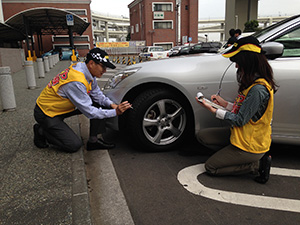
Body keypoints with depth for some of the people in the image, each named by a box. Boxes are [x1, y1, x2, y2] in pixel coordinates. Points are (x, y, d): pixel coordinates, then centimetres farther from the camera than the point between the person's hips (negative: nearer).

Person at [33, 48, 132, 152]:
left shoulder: (88, 73, -7)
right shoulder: (76, 81, -34)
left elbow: (97, 94, 4)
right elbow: (89, 112, -29)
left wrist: (111, 104, -13)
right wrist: (115, 112, -29)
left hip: (63, 106, 9)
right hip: (47, 112, -9)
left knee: (98, 104, -5)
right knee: (74, 145, -10)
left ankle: (93, 141, 0)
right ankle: (41, 131, 8)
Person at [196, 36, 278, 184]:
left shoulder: (258, 89, -27)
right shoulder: (254, 83, 4)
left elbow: (240, 120, -22)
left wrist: (214, 110, -16)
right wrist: (225, 104, 4)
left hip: (250, 143, -9)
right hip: (240, 133, 9)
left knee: (210, 167, -1)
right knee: (202, 136, 9)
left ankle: (258, 165, 2)